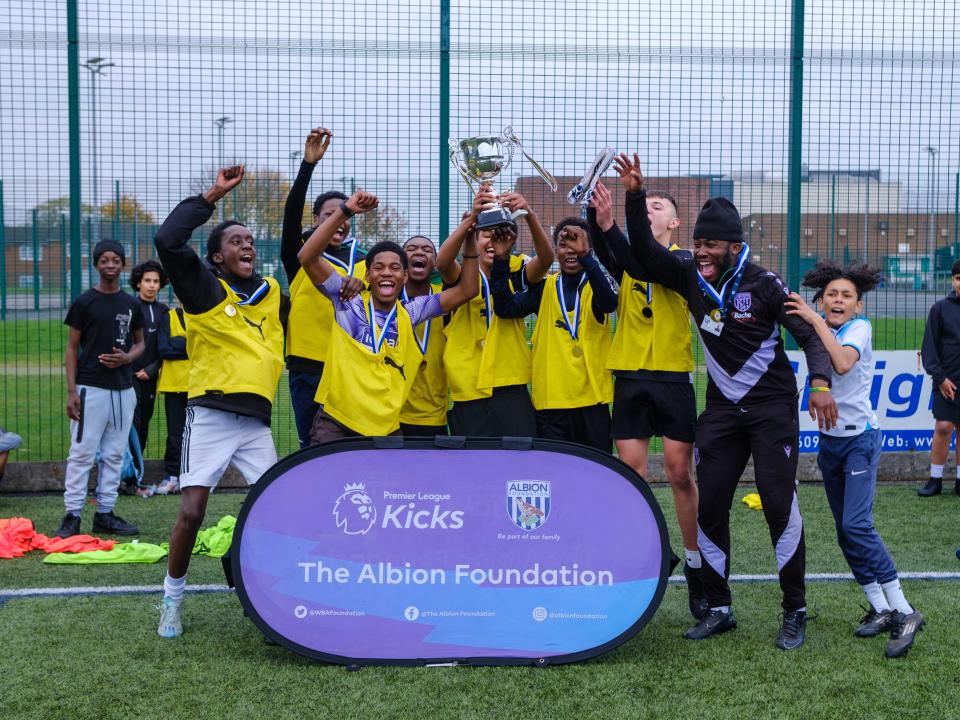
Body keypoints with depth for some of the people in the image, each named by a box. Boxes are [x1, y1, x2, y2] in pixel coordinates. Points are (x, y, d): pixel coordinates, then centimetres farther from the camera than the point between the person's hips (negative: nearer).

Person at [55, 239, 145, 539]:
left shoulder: (131, 304, 10)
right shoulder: (84, 302, -1)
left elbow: (140, 342, 19)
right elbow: (72, 348, -1)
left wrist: (127, 357, -5)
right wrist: (71, 391, -9)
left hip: (123, 389, 4)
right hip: (90, 387, -4)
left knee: (115, 454, 7)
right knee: (82, 453, -6)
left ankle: (105, 514, 15)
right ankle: (72, 516, -2)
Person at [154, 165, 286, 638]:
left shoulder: (272, 294, 13)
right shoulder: (204, 288, -1)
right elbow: (168, 241, -16)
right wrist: (213, 195, -13)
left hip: (256, 422, 4)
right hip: (210, 416, -4)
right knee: (192, 512, -8)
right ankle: (172, 599, 10)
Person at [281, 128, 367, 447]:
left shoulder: (364, 261, 13)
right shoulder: (300, 254, 3)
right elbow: (291, 215, -13)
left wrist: (363, 283, -20)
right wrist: (308, 164, -26)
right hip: (309, 365, -3)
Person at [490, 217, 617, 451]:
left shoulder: (596, 285, 4)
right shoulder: (544, 288, 8)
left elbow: (609, 303, -20)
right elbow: (505, 308, -5)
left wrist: (584, 257, -32)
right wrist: (501, 261, -17)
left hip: (593, 399, -1)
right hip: (550, 401, 1)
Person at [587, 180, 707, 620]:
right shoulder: (624, 258, 9)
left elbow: (651, 265, -21)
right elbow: (605, 253, -15)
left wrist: (610, 226, -36)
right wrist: (599, 220, -36)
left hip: (673, 377, -2)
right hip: (629, 376, 2)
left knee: (680, 472, 0)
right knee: (631, 474, 2)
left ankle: (695, 565, 11)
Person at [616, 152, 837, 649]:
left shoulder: (763, 286, -13)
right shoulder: (690, 277, -2)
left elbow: (808, 332, -11)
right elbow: (644, 252, -1)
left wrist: (820, 383, -26)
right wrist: (634, 197, -12)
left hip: (772, 407, -4)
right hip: (722, 409, 5)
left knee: (780, 507, -7)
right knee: (709, 508, 3)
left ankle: (795, 613, 6)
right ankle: (718, 610, 16)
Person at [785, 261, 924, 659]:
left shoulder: (860, 328, -11)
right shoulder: (821, 331, 8)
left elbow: (843, 362, -29)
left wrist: (815, 320, -27)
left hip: (859, 437, -7)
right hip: (829, 439, 7)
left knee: (856, 524, -18)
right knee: (845, 531, 6)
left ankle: (904, 612, -13)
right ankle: (880, 609, 13)